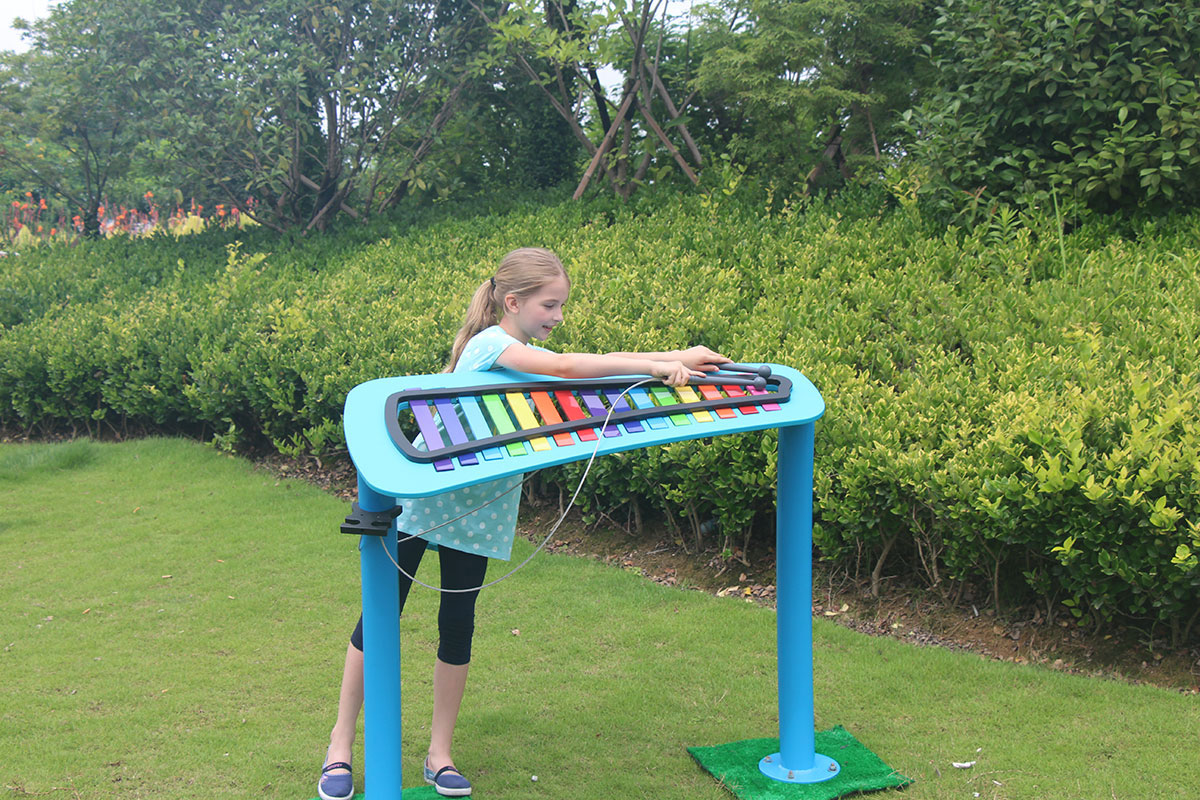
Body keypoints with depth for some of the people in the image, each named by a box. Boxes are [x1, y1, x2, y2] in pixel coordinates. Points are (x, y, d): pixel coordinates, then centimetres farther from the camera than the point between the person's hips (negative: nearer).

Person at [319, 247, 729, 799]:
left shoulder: (533, 355, 7)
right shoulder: (489, 343, -18)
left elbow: (584, 370, -2)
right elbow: (567, 367, -31)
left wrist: (675, 359, -14)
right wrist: (657, 365, -29)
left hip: (479, 511, 7)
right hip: (421, 499, -7)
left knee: (457, 626, 8)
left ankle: (439, 754, 19)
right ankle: (340, 748, 16)